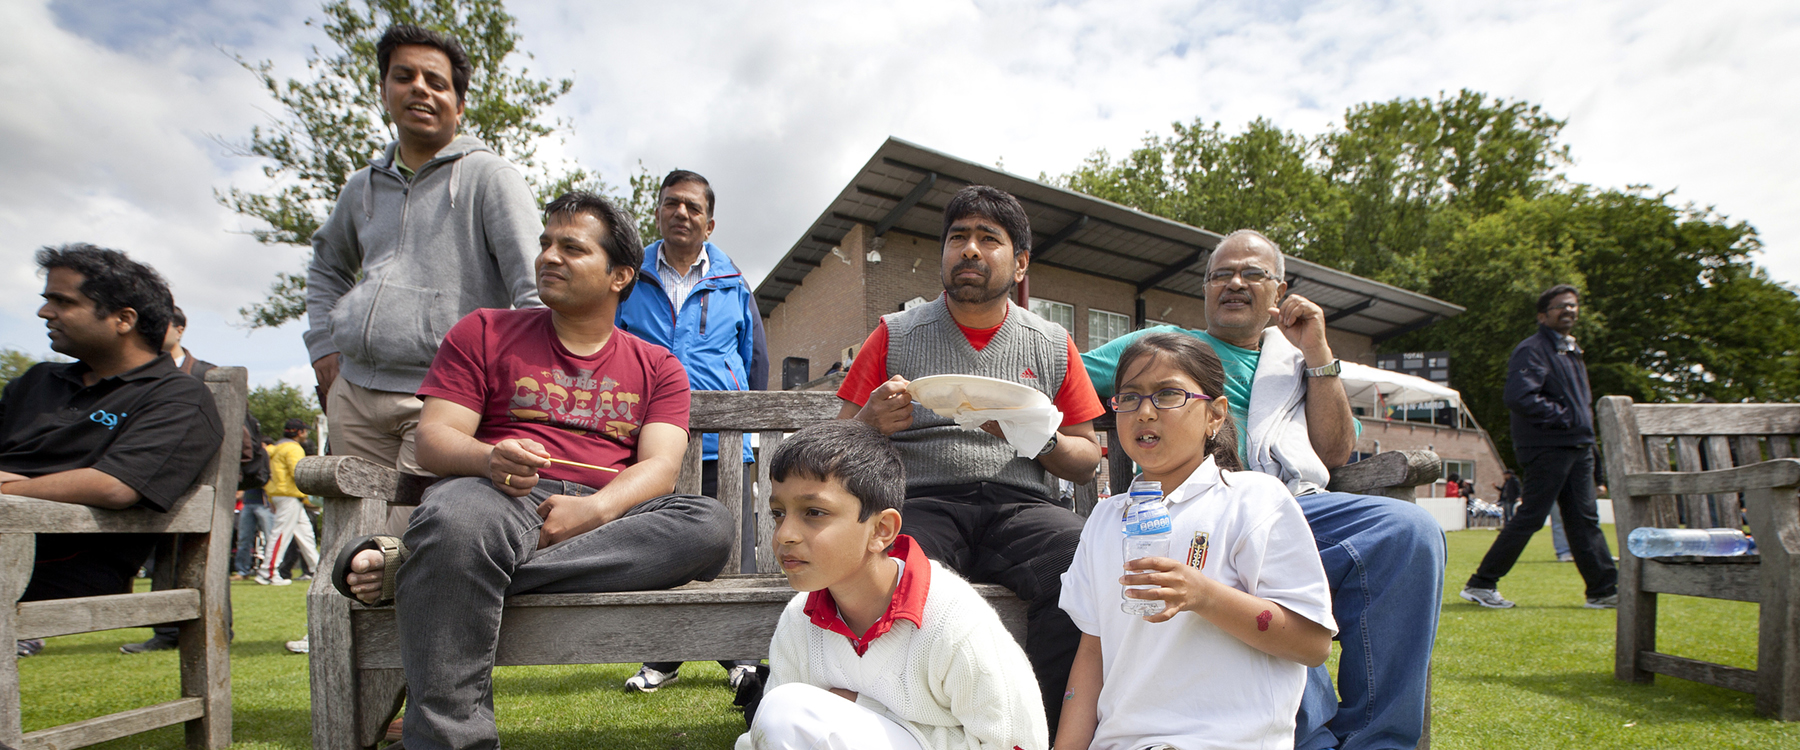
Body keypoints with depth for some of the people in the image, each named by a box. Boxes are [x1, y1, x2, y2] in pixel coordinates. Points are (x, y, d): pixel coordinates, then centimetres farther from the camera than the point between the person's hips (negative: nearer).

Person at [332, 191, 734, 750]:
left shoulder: (657, 367, 16)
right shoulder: (485, 333, 16)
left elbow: (660, 466, 1)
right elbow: (433, 437, 6)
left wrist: (595, 509, -22)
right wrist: (489, 460, -19)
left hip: (609, 518, 2)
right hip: (497, 498, -1)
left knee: (709, 525, -30)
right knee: (458, 514, -38)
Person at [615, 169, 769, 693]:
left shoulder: (733, 287, 12)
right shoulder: (630, 282, 11)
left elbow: (757, 358, 17)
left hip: (720, 440, 0)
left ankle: (741, 655, 13)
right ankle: (662, 658, 21)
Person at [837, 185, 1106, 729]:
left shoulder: (1053, 345, 17)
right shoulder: (895, 335, 13)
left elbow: (1087, 462, 16)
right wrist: (870, 423, -11)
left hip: (1020, 506, 2)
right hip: (923, 503, -1)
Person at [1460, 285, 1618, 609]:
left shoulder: (1572, 352, 20)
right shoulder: (1532, 350, -11)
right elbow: (1519, 398, -24)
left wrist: (1586, 425, 13)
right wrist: (1565, 417, -17)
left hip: (1578, 447, 9)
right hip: (1547, 447, -9)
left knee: (1585, 519, 10)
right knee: (1529, 518, -7)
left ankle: (1604, 590, 16)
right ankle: (1481, 584, -1)